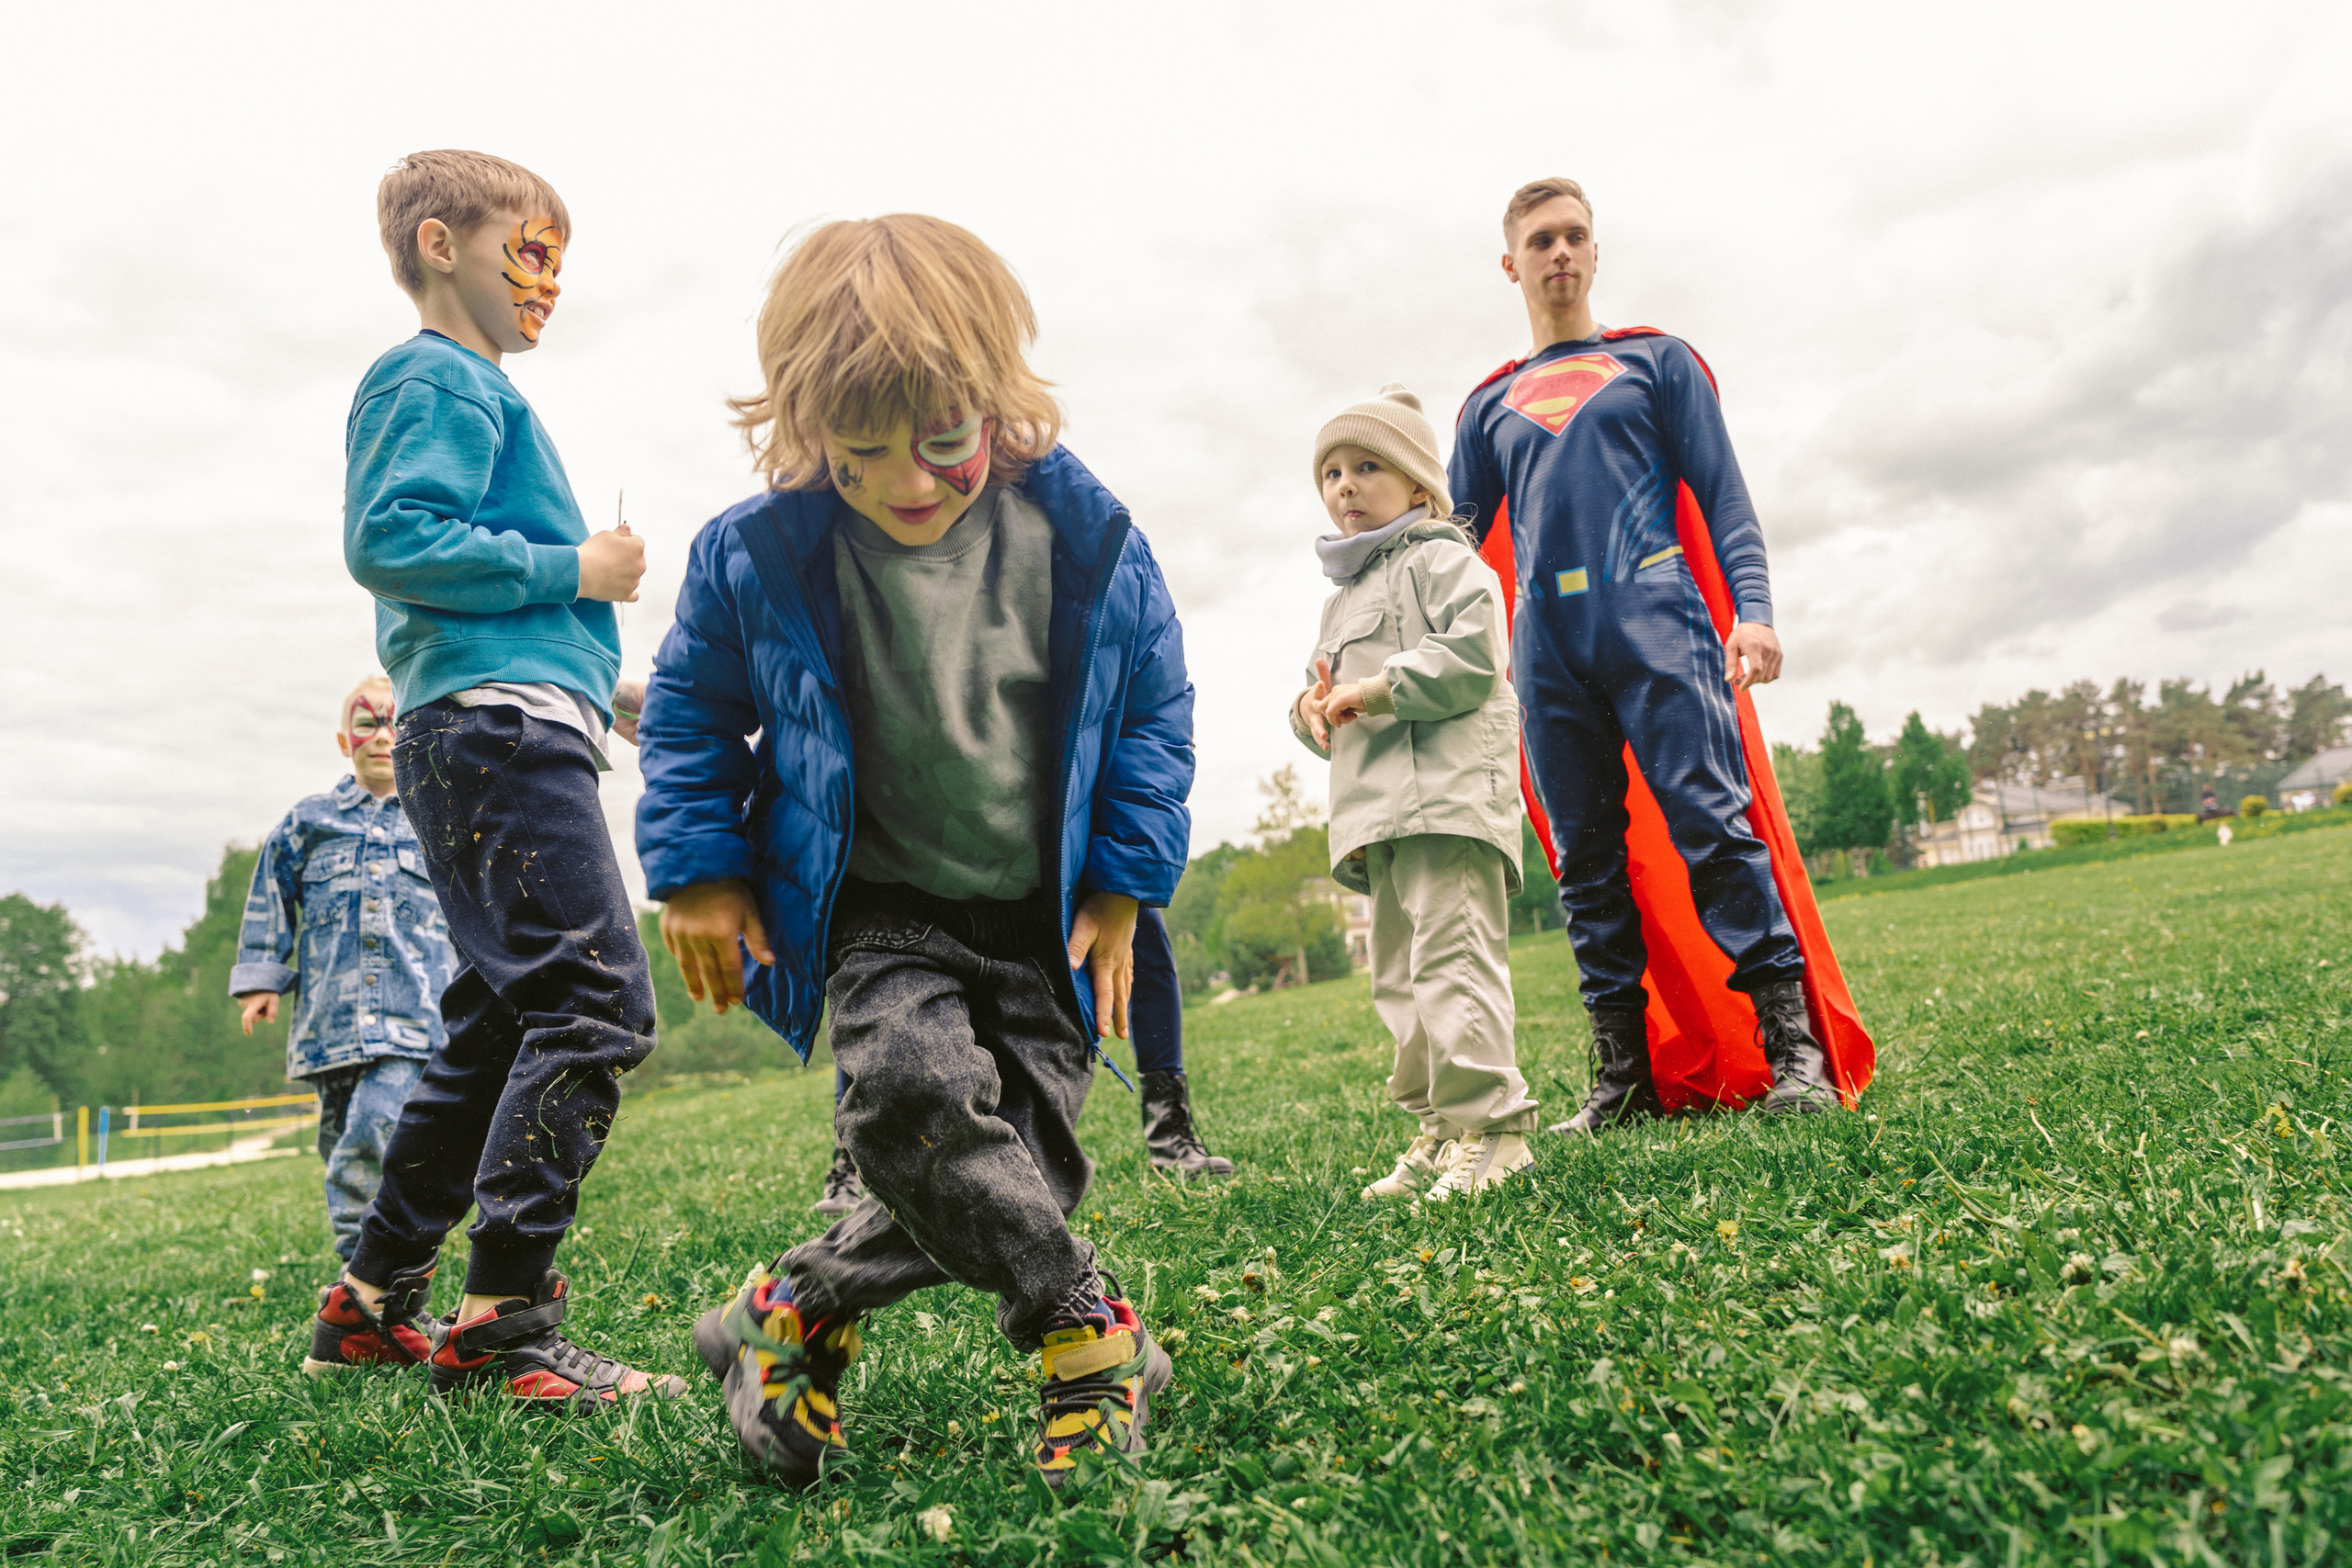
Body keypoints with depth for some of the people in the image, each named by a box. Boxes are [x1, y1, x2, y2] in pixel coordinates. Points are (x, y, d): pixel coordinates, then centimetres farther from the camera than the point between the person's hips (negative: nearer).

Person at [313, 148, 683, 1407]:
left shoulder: (471, 390, 29)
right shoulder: (437, 379, -1)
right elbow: (388, 540, -16)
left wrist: (595, 676, 21)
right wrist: (571, 570, -11)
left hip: (483, 735, 11)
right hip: (500, 726, -11)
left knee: (500, 1024, 12)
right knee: (595, 1003, -16)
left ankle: (373, 1300, 22)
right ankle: (505, 1325, -13)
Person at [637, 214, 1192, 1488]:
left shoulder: (1086, 538, -10)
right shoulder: (756, 558, -11)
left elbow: (1153, 711, 2)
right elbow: (690, 714, 5)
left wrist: (1123, 884, 0)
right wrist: (697, 872, 0)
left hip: (1044, 916, 2)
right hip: (882, 910, -1)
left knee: (1025, 1161, -3)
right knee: (913, 1090, -27)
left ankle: (799, 1309, 18)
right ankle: (1080, 1320, -6)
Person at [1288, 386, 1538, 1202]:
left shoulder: (1443, 560, 0)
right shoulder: (1342, 597, 27)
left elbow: (1472, 656, -15)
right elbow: (1329, 683, 30)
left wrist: (1375, 689, -14)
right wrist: (1313, 707, 6)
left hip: (1447, 794, -10)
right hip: (1376, 810, 10)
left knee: (1452, 958, -15)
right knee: (1397, 975, 10)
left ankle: (1489, 1125, -11)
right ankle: (1437, 1131, 17)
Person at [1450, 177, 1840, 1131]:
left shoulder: (1655, 361, 16)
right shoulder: (1490, 407, 23)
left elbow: (1722, 496, 8)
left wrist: (1752, 607, -7)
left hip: (1654, 620, -3)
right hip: (1547, 648, 3)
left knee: (1712, 821, -13)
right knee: (1586, 860, 2)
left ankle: (1791, 1044, -9)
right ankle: (1623, 1074, 7)